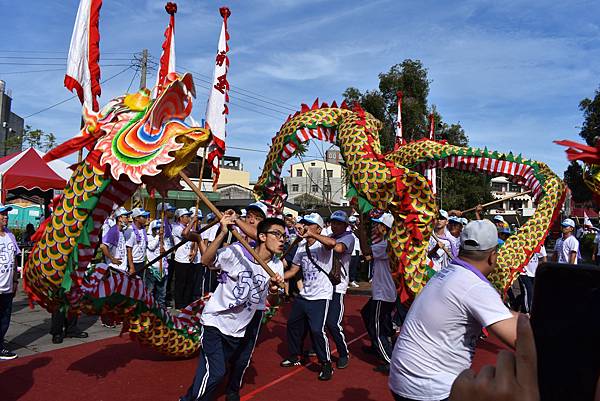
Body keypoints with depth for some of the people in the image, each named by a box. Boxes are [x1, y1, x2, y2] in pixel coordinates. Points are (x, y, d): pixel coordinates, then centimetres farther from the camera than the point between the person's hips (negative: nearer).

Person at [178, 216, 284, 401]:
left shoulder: (276, 265, -6)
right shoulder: (236, 252, -20)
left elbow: (270, 291, 0)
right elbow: (206, 261, -27)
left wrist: (273, 286, -23)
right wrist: (222, 233, -38)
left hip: (239, 328, 6)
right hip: (215, 321, -5)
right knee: (215, 372, -13)